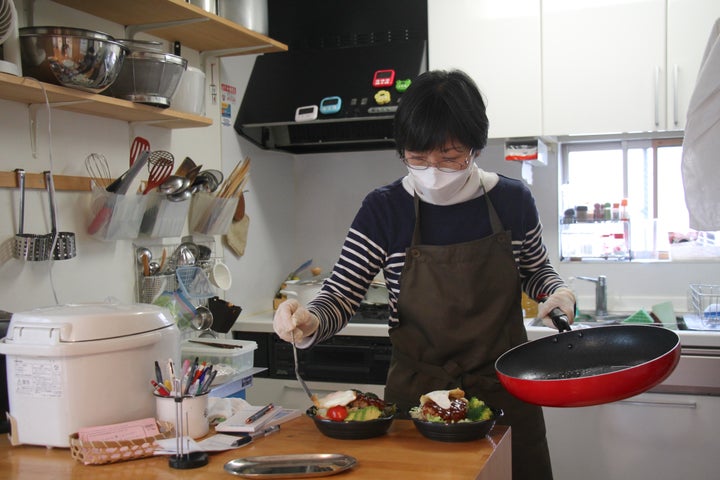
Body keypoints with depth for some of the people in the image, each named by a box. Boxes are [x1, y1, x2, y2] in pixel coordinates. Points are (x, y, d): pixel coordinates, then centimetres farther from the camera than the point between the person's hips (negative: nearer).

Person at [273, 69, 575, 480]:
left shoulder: (513, 200, -4)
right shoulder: (384, 210, -10)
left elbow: (536, 269, 14)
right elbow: (340, 297, -7)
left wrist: (558, 292, -7)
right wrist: (308, 322, -28)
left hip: (504, 394, 2)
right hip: (417, 395, -1)